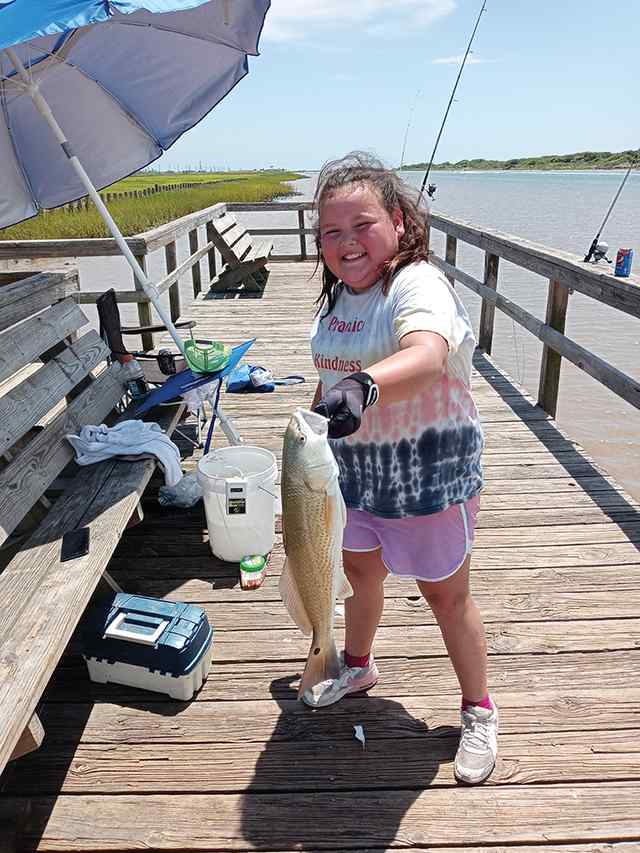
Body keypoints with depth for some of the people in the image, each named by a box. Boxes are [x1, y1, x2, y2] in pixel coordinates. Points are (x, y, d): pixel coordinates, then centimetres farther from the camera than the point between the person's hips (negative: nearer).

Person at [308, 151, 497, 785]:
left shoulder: (418, 285, -23)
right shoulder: (338, 293, 2)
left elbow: (426, 357, -46)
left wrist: (363, 387, -64)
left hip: (428, 477, -7)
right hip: (355, 471, 7)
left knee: (445, 595, 10)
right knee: (359, 570, 24)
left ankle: (478, 711, 36)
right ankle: (357, 665, 53)